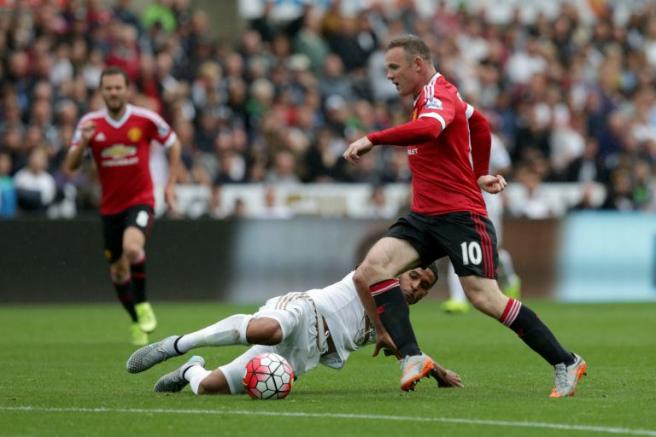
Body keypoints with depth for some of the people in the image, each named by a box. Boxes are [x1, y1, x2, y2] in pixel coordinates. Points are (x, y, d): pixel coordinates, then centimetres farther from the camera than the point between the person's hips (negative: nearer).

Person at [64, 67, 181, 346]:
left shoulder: (145, 119, -9)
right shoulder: (90, 123, -4)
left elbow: (173, 144, 7)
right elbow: (70, 166, -4)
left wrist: (170, 184, 2)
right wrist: (83, 142, -23)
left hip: (140, 200, -3)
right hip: (110, 206, 3)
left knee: (132, 247, -31)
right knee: (118, 271, 10)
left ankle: (142, 305, -9)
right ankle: (137, 323, 33)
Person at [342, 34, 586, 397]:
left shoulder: (437, 95, -12)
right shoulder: (433, 95, 18)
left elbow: (428, 129, -37)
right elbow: (480, 124, 35)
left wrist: (371, 140, -35)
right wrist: (479, 175, 36)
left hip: (460, 215, -9)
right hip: (424, 217, 9)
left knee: (483, 296, -14)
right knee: (369, 271, -12)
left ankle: (566, 363, -2)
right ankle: (411, 357, -19)